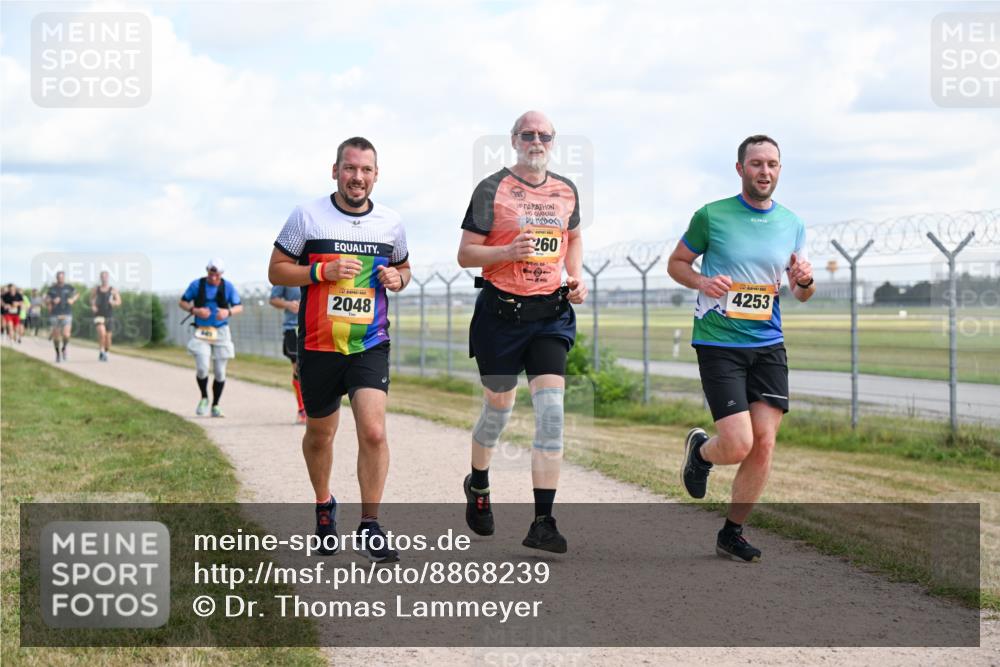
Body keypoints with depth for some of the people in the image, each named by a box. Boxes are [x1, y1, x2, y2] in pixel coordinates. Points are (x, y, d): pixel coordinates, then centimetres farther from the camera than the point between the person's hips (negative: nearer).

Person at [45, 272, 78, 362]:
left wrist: (73, 300, 0)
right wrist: (52, 301, -12)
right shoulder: (52, 289, 2)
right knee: (56, 336, 6)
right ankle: (58, 354, 26)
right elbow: (46, 301, 8)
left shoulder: (69, 287, 3)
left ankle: (64, 349, 14)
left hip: (66, 314, -1)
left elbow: (76, 295, 19)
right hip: (55, 315, 1)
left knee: (66, 335, -15)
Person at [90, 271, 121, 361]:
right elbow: (92, 299, 20)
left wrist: (113, 302, -21)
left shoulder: (113, 290, 1)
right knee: (101, 332, -26)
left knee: (108, 337, 5)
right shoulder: (96, 289, 5)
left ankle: (106, 354, 30)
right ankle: (101, 351, -9)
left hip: (109, 316, 1)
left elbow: (119, 302, 0)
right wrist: (92, 306, 0)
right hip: (99, 315, -1)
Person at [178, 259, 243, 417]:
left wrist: (228, 312, -18)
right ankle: (204, 398, 11)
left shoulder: (228, 287, 0)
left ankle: (215, 406, 20)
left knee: (220, 372, 3)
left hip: (220, 332, 1)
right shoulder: (197, 284, -2)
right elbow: (182, 302, 6)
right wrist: (195, 310, -14)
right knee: (202, 367, -16)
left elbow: (239, 307, 4)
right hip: (200, 332, -1)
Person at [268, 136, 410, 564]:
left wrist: (397, 279, -2)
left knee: (373, 432, -16)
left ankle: (370, 527, -5)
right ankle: (323, 506, 41)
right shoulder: (307, 216, -4)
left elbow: (403, 267, 22)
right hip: (318, 347, -1)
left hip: (370, 346, 1)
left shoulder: (391, 223, 5)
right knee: (320, 434, 14)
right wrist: (323, 272, -17)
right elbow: (276, 271, -1)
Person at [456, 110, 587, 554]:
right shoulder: (492, 189, -3)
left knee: (551, 409, -11)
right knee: (498, 408, 10)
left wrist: (577, 276, 9)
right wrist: (508, 251, -21)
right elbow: (465, 254, -4)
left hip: (551, 313, 3)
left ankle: (543, 523, -11)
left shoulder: (566, 191, 10)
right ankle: (478, 486, 41)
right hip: (501, 312, -3)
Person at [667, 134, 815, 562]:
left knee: (763, 444, -2)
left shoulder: (792, 225, 9)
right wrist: (701, 282, -13)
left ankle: (732, 534, 15)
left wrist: (805, 281, -6)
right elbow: (676, 263, 8)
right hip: (718, 344, -4)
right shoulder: (711, 216, -3)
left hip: (768, 345, 4)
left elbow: (801, 294, 18)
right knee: (738, 444, -14)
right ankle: (700, 450, 24)